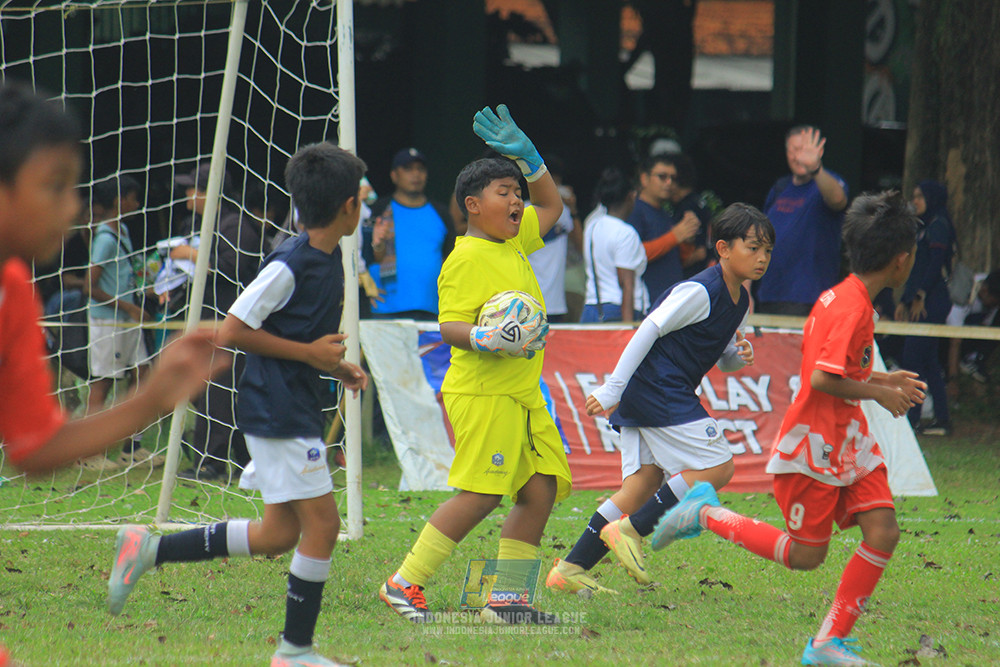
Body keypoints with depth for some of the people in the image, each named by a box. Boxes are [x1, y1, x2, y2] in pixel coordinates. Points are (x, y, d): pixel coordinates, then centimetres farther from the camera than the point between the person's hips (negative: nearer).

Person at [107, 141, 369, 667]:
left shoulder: (329, 261, 11)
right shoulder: (289, 264, -17)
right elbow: (232, 330, -16)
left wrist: (335, 367, 9)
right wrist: (308, 353, -16)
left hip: (297, 409, 9)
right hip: (276, 411, -9)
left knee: (278, 535, 9)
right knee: (321, 523, -8)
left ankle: (148, 549, 15)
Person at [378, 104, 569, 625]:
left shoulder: (514, 244, 15)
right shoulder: (466, 260, -11)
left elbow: (551, 207, 30)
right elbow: (450, 327, -16)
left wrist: (528, 156, 17)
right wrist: (487, 340, -34)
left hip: (524, 395, 9)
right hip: (482, 393, -9)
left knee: (541, 490, 2)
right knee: (479, 494, -12)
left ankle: (506, 598, 7)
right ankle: (404, 584, -4)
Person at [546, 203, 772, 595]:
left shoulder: (740, 302, 14)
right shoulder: (699, 292, -15)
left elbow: (724, 361, 24)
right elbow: (649, 331, -17)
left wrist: (740, 356, -1)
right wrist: (612, 389, -19)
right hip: (659, 391, -9)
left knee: (642, 485, 4)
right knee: (718, 467, -10)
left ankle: (570, 570, 3)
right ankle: (629, 531, -10)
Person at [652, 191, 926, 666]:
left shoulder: (847, 298, 10)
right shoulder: (851, 306, -21)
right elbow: (822, 380, -28)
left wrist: (884, 380, 18)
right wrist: (878, 393, -16)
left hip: (847, 443, 9)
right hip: (813, 445, -9)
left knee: (883, 533, -5)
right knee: (806, 554, -1)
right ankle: (705, 514, 14)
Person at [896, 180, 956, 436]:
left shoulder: (938, 226, -9)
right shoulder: (926, 227, 21)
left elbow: (935, 265, -17)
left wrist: (920, 297, -19)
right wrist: (905, 301, 20)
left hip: (932, 301, -10)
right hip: (923, 303, 10)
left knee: (912, 359, -11)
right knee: (930, 361, 8)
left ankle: (911, 418, -11)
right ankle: (942, 420, 8)